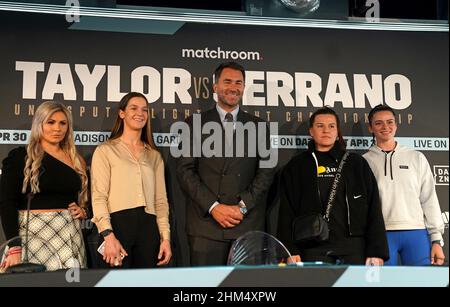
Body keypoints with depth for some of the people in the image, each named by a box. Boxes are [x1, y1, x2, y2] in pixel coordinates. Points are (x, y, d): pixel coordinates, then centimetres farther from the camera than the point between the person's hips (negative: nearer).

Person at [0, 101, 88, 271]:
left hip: (71, 234, 4)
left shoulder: (76, 160, 14)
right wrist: (14, 247, -15)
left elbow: (86, 196, 26)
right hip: (35, 234, -4)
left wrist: (83, 210, 3)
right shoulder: (19, 156, 1)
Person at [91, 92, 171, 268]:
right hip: (118, 225, -4)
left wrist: (165, 237, 4)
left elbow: (160, 200, 15)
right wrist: (108, 236, -15)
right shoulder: (105, 150, 6)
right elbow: (99, 196, -4)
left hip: (148, 227, 4)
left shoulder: (154, 156, 19)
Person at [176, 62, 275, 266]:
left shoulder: (258, 126, 13)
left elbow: (266, 171, 6)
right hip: (205, 221, -1)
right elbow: (185, 170, 1)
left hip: (248, 222, 1)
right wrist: (213, 206, -9)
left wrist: (242, 206, -7)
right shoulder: (196, 123, 8)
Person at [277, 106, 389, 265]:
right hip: (314, 249, 0)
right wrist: (291, 251, -4)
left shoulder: (357, 164, 14)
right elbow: (287, 212, 7)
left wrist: (376, 251, -2)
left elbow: (373, 210, 8)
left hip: (355, 246, 1)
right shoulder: (296, 167, 13)